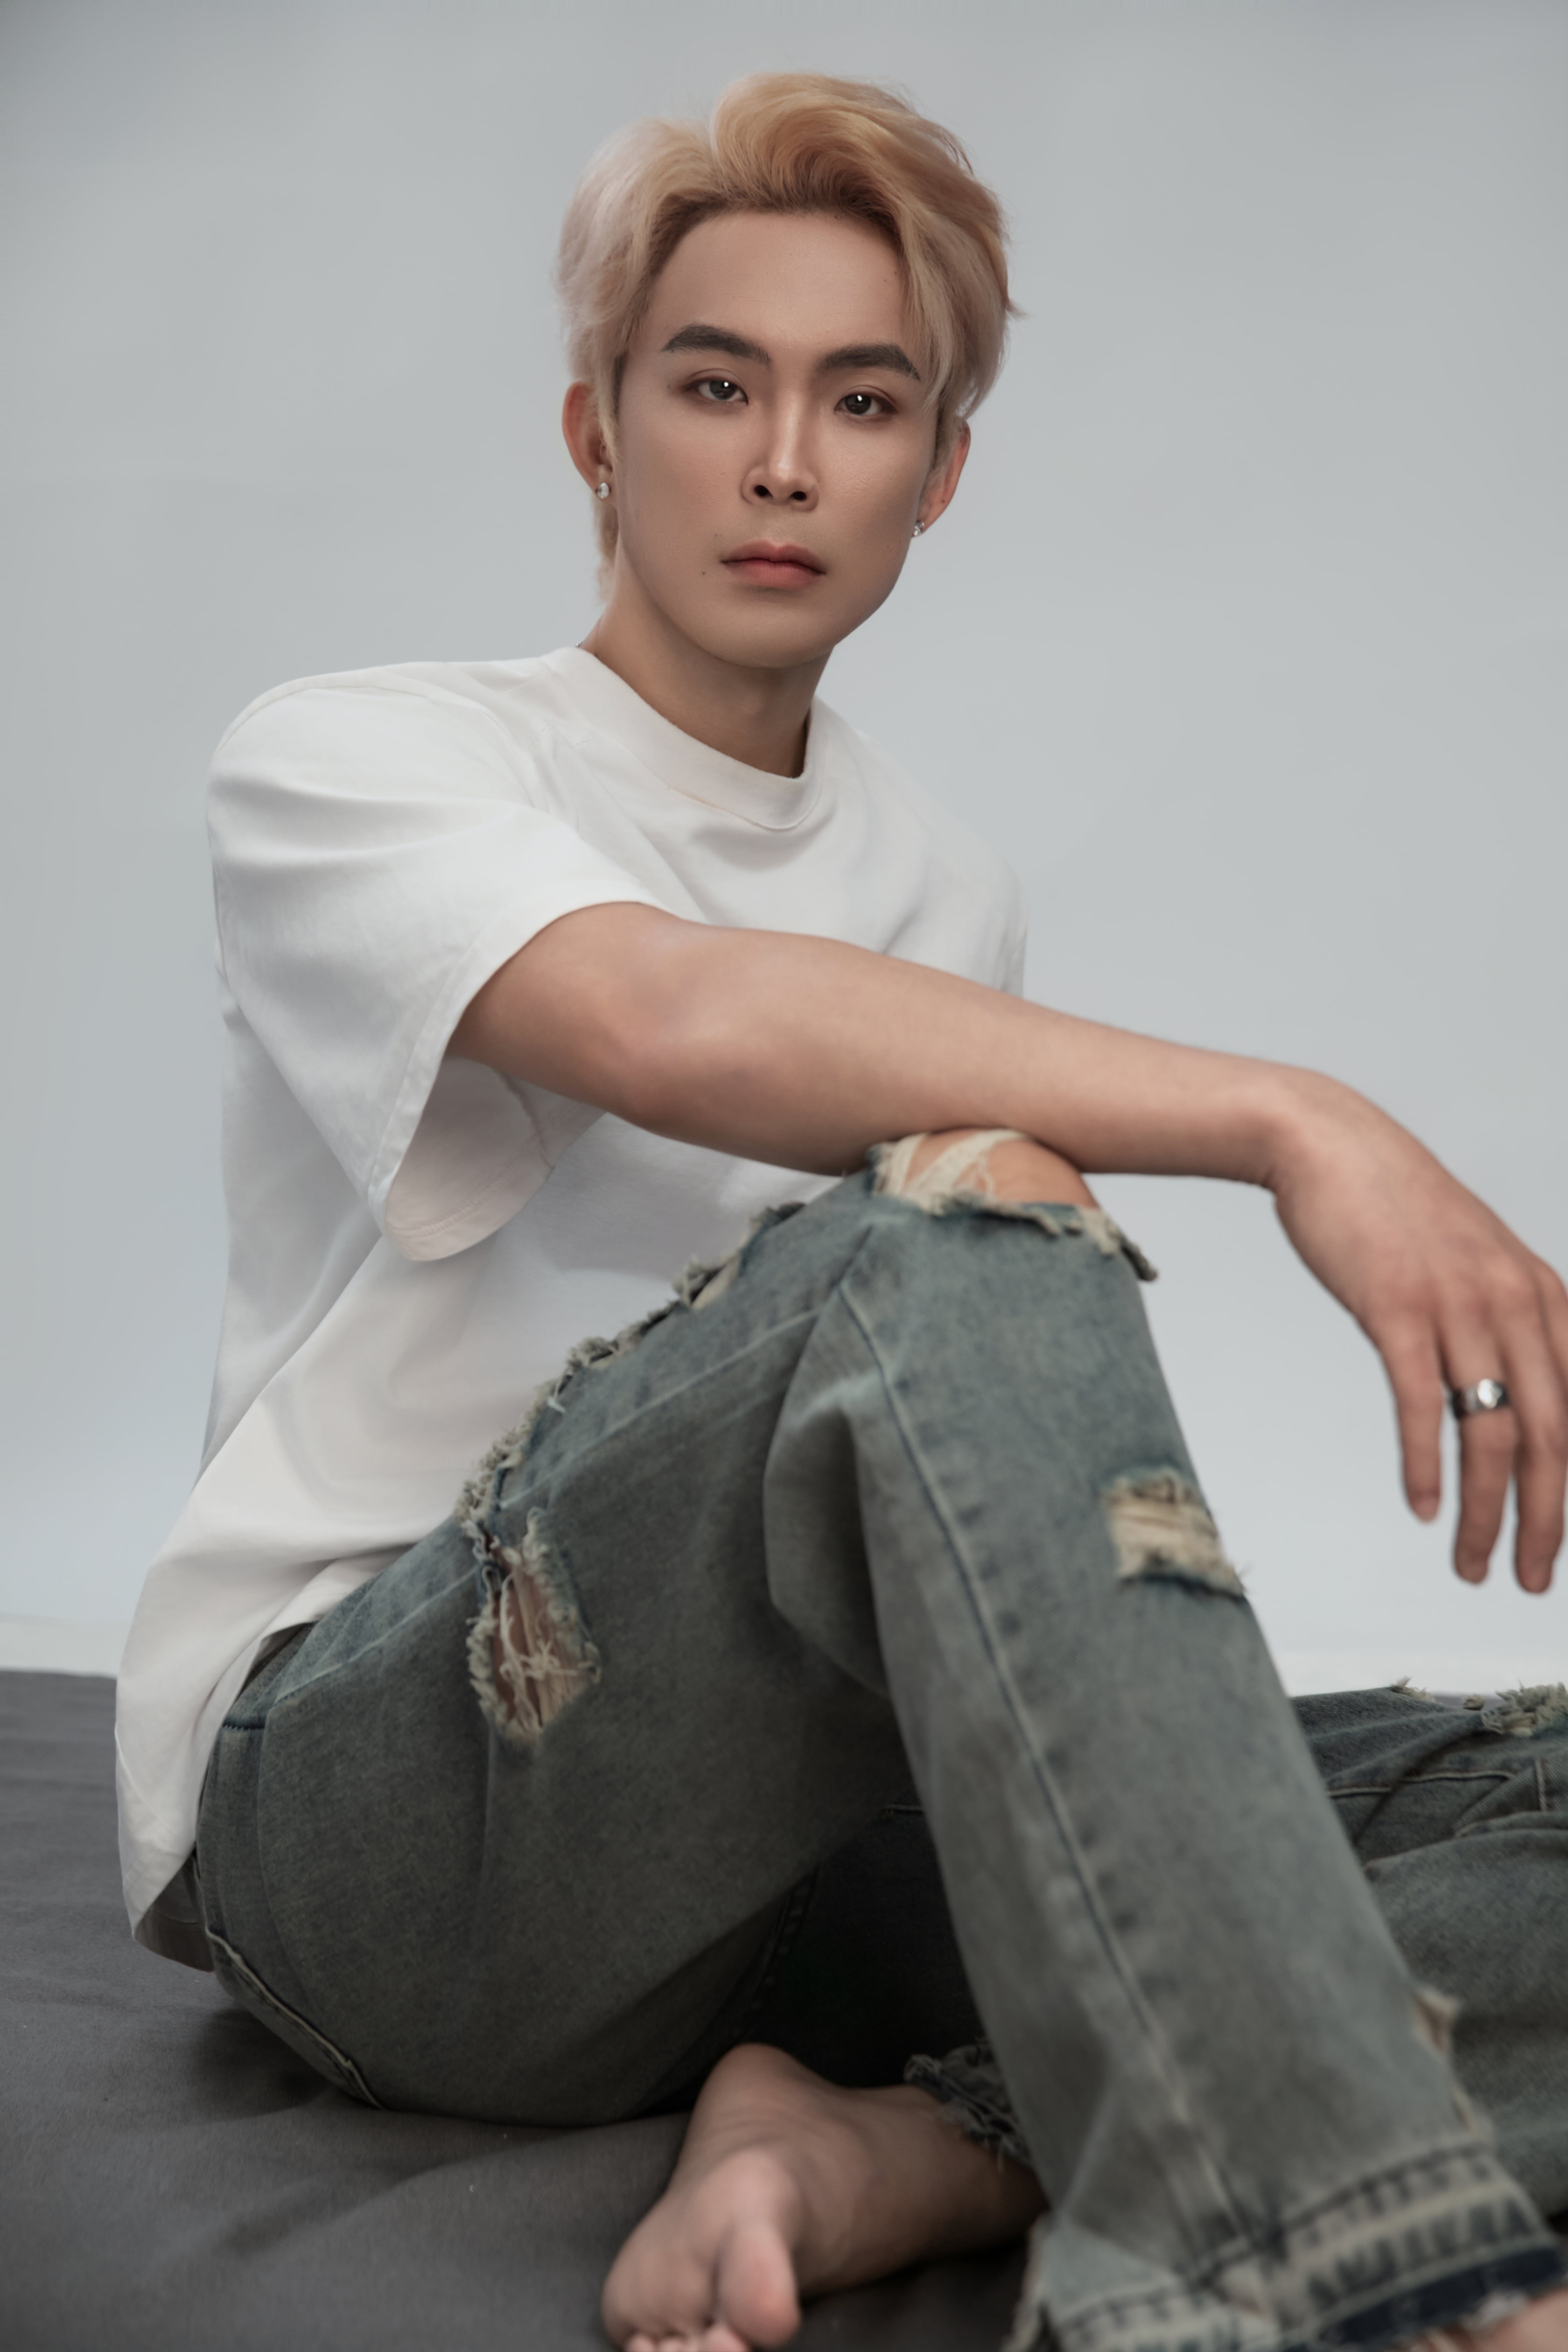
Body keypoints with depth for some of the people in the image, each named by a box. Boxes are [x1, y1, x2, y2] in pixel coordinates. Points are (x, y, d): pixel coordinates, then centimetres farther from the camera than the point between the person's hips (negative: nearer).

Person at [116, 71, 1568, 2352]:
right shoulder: (345, 758, -1)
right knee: (952, 1219, -34)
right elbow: (674, 1021, -24)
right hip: (370, 1801, -5)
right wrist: (1298, 1120, -28)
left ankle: (878, 2153, -32)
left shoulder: (953, 894, 17)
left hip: (795, 1826, 6)